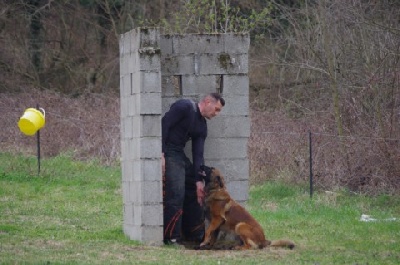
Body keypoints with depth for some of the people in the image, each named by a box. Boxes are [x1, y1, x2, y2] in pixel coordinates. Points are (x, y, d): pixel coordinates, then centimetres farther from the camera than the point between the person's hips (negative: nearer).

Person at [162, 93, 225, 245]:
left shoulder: (202, 126, 13)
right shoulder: (184, 107, -11)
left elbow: (198, 154, 9)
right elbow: (164, 124, -18)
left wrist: (199, 181, 0)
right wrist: (160, 154, -24)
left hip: (179, 153, 10)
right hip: (166, 153, -10)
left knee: (195, 192, 12)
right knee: (175, 194, -15)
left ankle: (195, 235, 22)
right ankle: (171, 237, -10)